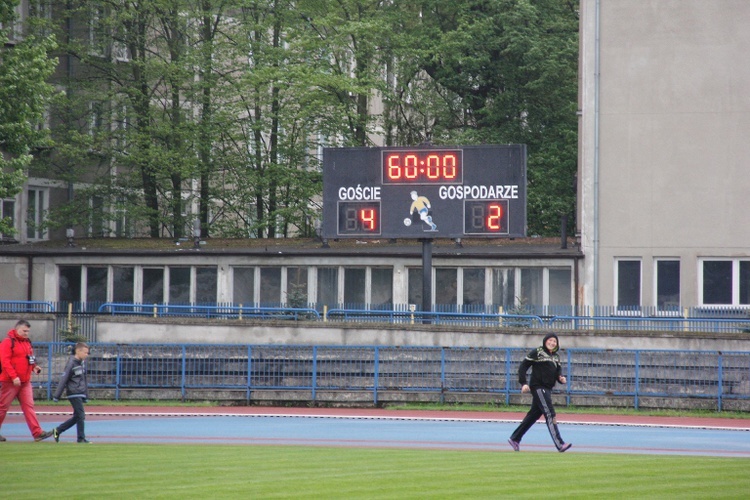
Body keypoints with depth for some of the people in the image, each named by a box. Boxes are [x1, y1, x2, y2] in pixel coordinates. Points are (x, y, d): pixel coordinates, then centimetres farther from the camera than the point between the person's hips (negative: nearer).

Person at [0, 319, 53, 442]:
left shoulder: (27, 342, 15)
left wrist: (34, 367, 3)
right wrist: (14, 377, -23)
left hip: (25, 381, 7)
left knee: (28, 406, -1)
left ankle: (37, 433, -8)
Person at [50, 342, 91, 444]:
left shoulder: (82, 363, 12)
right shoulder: (71, 363, -12)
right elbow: (63, 379, -13)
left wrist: (86, 395, 23)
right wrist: (56, 396, -14)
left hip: (80, 394, 8)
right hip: (74, 393, -8)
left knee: (77, 417, 11)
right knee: (81, 415, -7)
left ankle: (57, 430, 20)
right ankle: (81, 438, 0)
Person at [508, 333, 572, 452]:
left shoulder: (556, 356, 16)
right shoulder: (537, 353, -5)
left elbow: (558, 371, 18)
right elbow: (523, 366, -6)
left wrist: (561, 378, -6)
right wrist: (523, 383, -15)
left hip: (547, 389, 8)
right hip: (538, 387, -8)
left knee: (534, 415, 14)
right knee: (550, 415, -15)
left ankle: (515, 439, 26)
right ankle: (559, 444, -21)